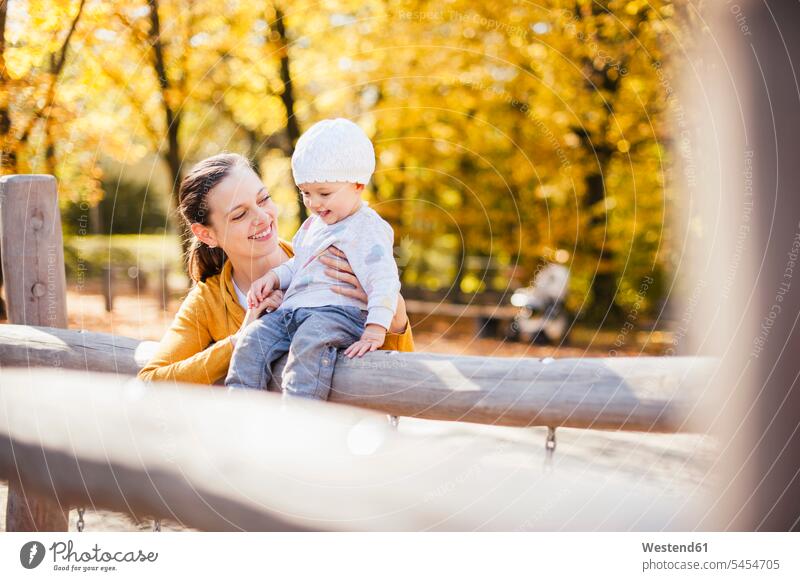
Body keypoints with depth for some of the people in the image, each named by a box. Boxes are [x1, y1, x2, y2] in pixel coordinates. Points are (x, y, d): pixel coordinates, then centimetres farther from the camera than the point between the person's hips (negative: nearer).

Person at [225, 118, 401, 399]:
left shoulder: (369, 228, -3)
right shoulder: (314, 224, 24)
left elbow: (384, 281, -12)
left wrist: (375, 330, -24)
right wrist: (273, 277, 13)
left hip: (339, 312, -8)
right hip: (292, 310, 8)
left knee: (309, 339, -37)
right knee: (252, 340, -13)